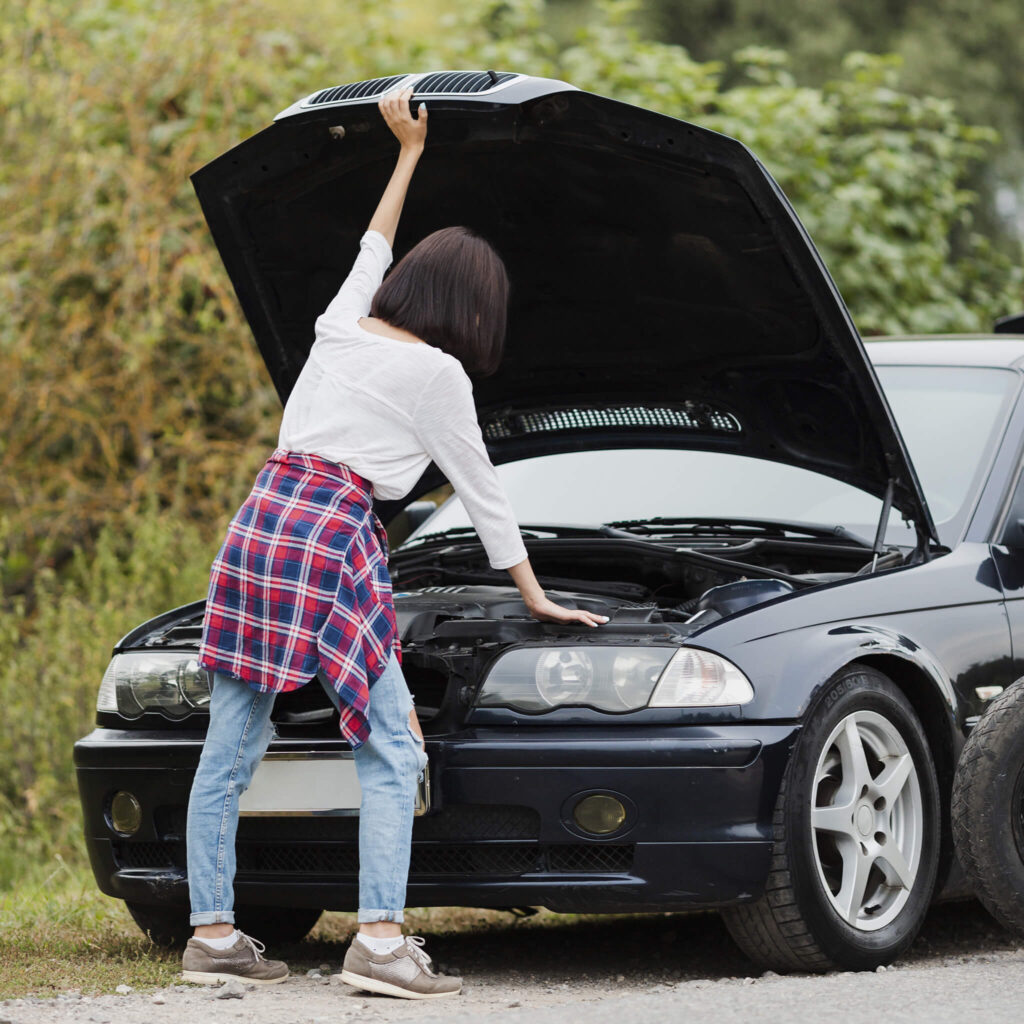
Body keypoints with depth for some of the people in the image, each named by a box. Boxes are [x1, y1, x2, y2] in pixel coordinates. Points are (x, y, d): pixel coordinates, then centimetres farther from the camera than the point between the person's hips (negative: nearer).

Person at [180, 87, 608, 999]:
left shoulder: (342, 325, 17)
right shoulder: (435, 373, 1)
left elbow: (373, 249, 39)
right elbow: (482, 492, 9)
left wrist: (408, 152, 49)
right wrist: (536, 598, 19)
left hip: (257, 524, 7)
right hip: (335, 536, -7)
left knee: (230, 748, 8)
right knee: (391, 751, -2)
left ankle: (212, 933, 11)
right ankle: (380, 940, -11)